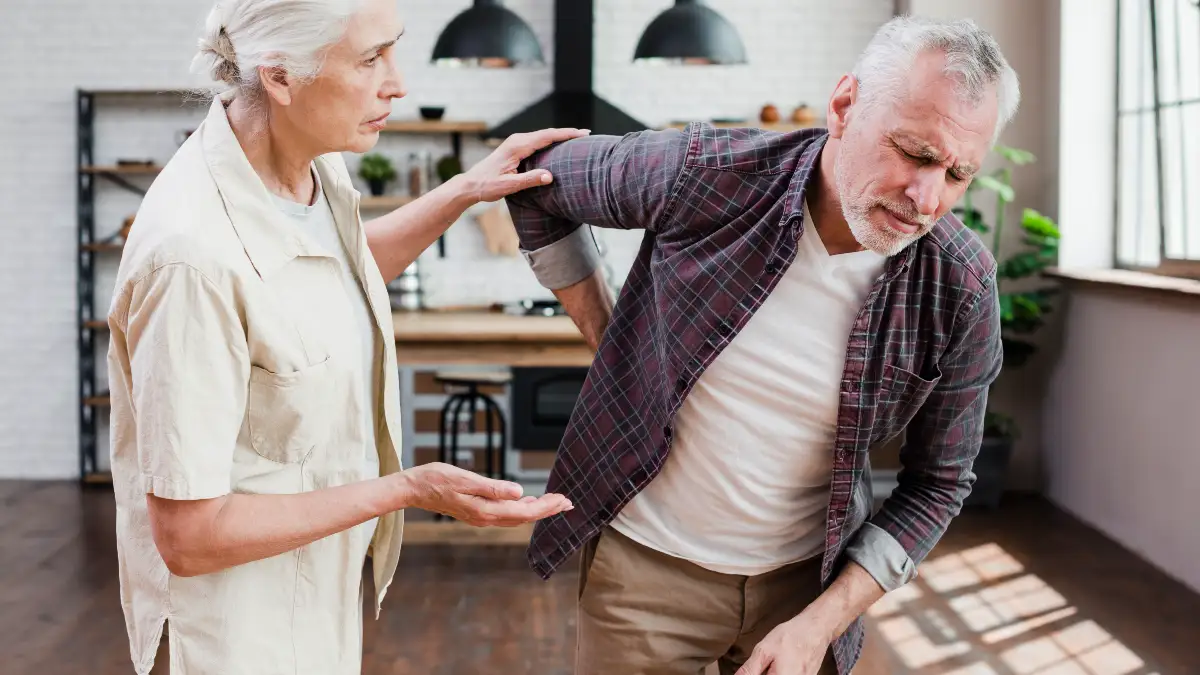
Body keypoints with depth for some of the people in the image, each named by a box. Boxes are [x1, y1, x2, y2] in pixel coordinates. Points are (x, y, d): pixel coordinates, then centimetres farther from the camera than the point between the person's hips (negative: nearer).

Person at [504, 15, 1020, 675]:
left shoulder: (961, 291, -16)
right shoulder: (703, 173, -20)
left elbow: (937, 484, -5)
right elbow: (539, 179, -1)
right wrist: (606, 340, -3)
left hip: (809, 575, 1)